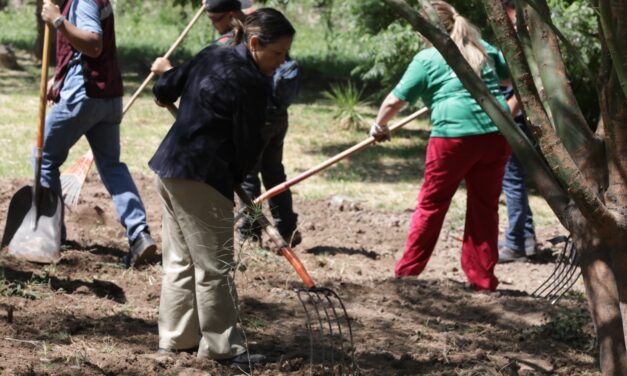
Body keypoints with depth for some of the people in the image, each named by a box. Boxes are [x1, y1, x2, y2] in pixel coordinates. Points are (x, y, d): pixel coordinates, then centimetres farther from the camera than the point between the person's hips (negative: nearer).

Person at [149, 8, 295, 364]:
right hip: (203, 178, -9)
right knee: (215, 265, -2)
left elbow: (165, 88, 16)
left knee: (181, 260, 16)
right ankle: (222, 346, 3)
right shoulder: (253, 83, -15)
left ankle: (176, 337, 22)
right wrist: (236, 179, 7)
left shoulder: (211, 55, 8)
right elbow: (250, 144, -11)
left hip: (169, 166, 9)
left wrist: (165, 97, 40)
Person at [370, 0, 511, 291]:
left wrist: (379, 125, 21)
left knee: (431, 204, 9)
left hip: (455, 135, -4)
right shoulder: (483, 49, 17)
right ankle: (483, 278, 11)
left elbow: (395, 100, 3)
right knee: (485, 206, 11)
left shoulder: (427, 59, 3)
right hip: (497, 134, 4)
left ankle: (407, 271, 17)